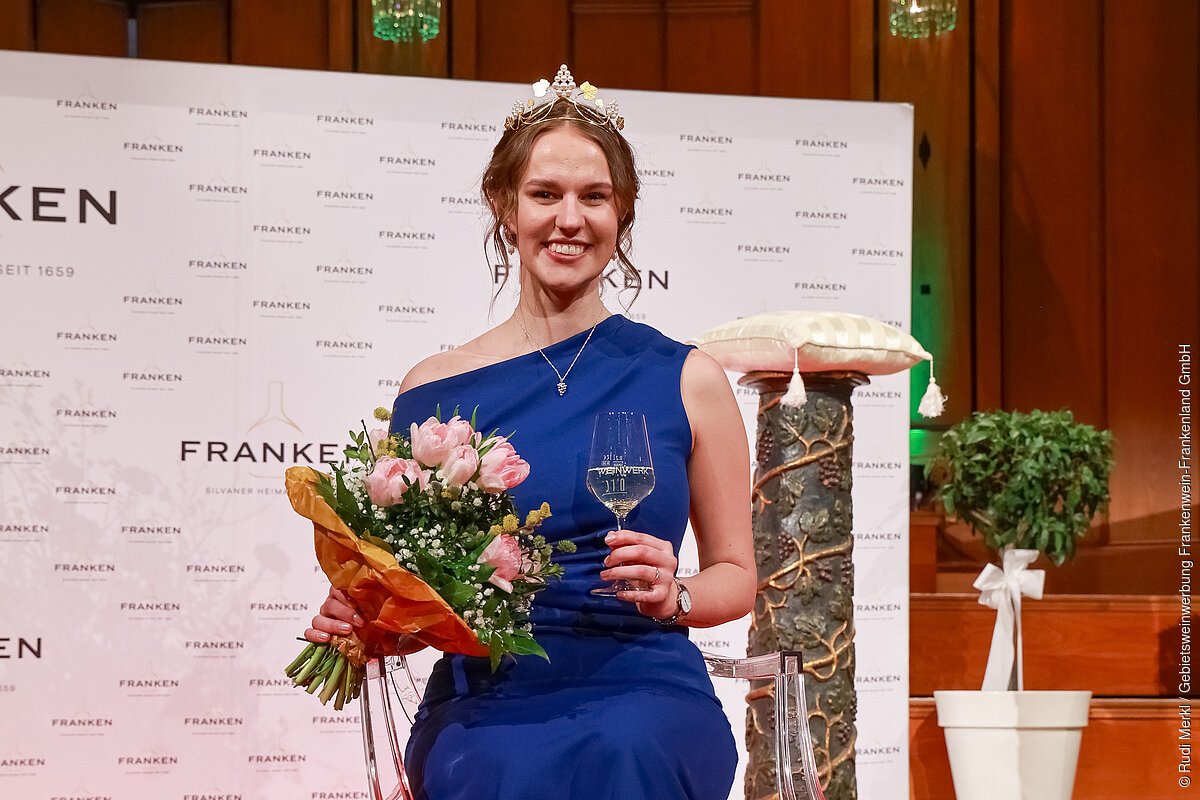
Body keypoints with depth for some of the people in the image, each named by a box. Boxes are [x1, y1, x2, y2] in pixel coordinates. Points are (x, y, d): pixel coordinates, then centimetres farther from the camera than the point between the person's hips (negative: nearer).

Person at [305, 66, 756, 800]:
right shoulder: (434, 390, 9)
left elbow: (736, 573, 13)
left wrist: (671, 595, -8)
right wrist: (352, 616, -6)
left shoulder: (686, 380, 7)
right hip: (484, 704, 0)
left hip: (639, 693, 0)